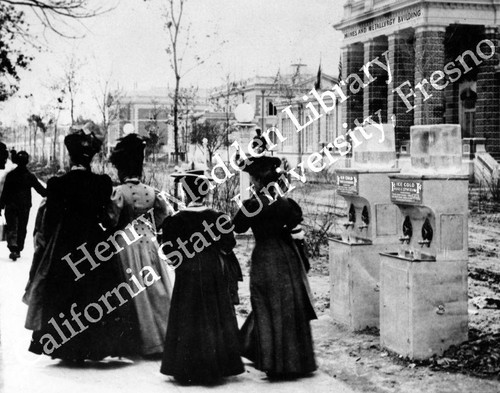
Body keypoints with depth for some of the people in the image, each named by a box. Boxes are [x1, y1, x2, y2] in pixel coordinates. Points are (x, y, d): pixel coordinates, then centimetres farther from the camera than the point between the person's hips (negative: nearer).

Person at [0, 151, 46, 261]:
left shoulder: (10, 175, -5)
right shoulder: (30, 176, -4)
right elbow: (40, 189, 1)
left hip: (11, 206, -1)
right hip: (25, 206, 1)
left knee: (11, 228, 1)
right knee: (22, 229, 12)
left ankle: (13, 248, -19)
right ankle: (18, 250, 16)